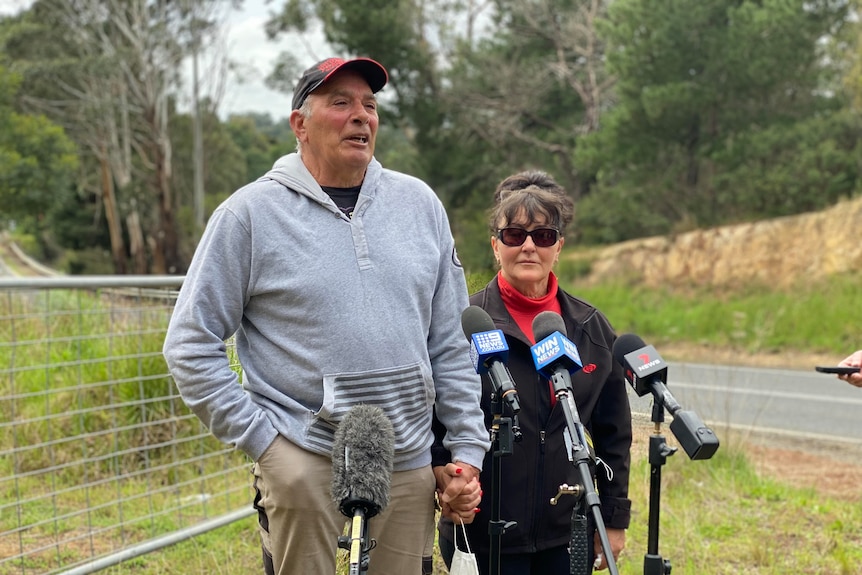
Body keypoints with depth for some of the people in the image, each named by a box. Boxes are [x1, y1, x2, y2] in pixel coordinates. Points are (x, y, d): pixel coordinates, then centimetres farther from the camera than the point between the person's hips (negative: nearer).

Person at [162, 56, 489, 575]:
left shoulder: (420, 203, 8)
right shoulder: (251, 212, -3)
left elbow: (452, 343, 11)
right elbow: (191, 344, -2)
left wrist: (469, 450, 7)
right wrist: (260, 437, -7)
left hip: (409, 463, 4)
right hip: (303, 459, -3)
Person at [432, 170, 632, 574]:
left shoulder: (592, 328, 6)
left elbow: (613, 435, 12)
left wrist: (614, 519, 11)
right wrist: (444, 472, -21)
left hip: (568, 536, 3)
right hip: (483, 535, -3)